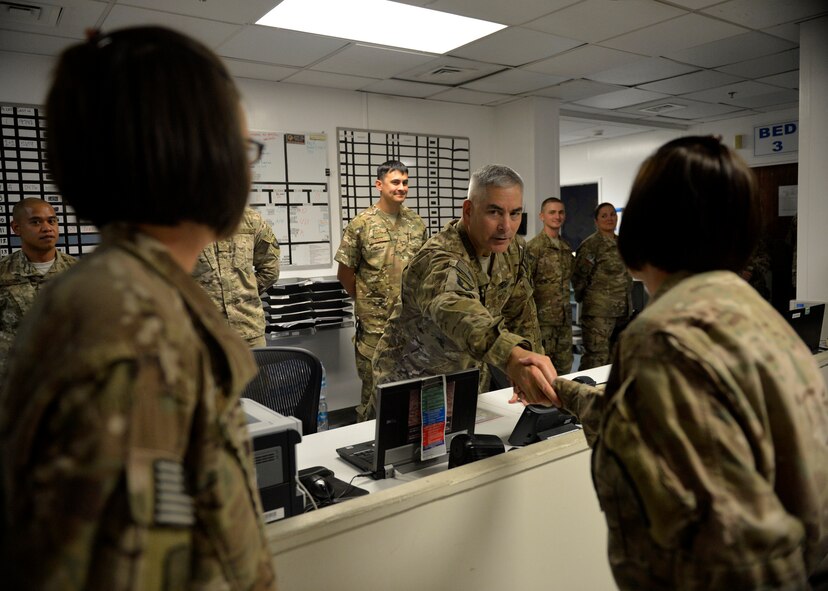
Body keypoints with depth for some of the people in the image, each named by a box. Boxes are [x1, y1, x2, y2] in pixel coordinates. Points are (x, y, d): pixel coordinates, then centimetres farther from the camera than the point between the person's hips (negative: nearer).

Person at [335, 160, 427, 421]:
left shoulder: (417, 223, 6)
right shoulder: (361, 224, -6)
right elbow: (345, 273, 0)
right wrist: (365, 301, 6)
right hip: (375, 324, -4)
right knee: (373, 388, 6)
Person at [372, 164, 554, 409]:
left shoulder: (511, 253, -9)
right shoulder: (439, 260, -35)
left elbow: (520, 314, 2)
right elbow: (456, 311, -56)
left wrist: (527, 367, -9)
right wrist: (513, 356, -74)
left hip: (468, 378, 6)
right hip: (412, 384, -6)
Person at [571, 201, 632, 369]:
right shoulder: (590, 244, -8)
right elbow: (578, 277, -8)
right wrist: (583, 297, 1)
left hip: (622, 310, 7)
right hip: (599, 311, -7)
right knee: (597, 359, -9)